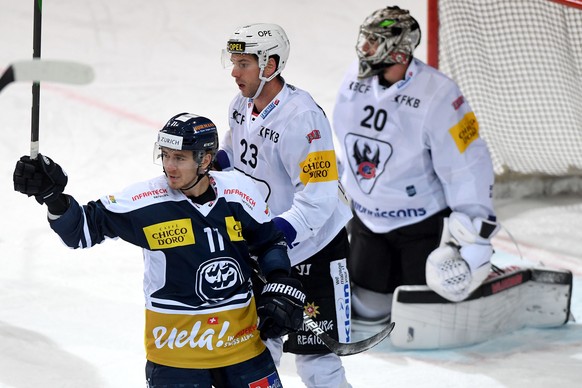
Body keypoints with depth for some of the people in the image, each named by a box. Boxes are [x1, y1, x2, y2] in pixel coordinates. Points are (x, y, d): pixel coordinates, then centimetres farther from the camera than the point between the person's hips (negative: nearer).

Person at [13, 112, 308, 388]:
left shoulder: (239, 192, -5)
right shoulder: (146, 201, -13)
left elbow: (269, 242, 10)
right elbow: (84, 228, -8)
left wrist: (283, 289, -2)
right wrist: (53, 196, -24)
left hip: (240, 337, 3)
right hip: (175, 341, -3)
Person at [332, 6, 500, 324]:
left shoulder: (437, 94, -25)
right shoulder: (356, 78, -7)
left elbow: (467, 166, -22)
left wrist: (474, 239, -23)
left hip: (423, 222, -5)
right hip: (367, 218, 5)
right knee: (366, 310, 9)